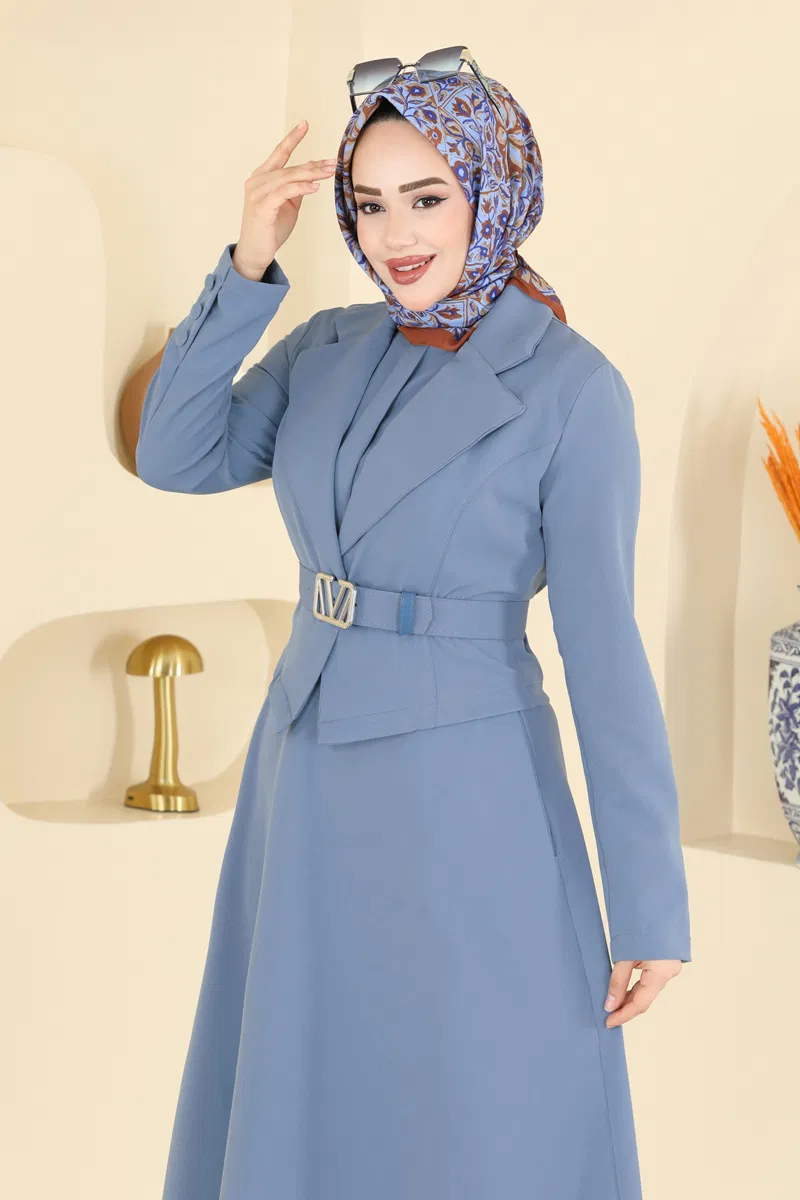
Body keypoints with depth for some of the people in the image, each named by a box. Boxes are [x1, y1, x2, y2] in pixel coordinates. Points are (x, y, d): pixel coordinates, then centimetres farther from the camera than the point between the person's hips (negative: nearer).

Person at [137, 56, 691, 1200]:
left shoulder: (573, 388, -12)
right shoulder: (329, 350, 6)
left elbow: (603, 647, -13)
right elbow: (176, 457, -2)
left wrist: (651, 904, -12)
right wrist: (248, 265, -11)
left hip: (468, 795, -6)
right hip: (313, 779, 6)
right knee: (302, 1102, 16)